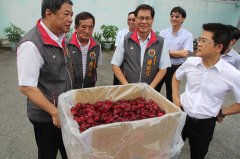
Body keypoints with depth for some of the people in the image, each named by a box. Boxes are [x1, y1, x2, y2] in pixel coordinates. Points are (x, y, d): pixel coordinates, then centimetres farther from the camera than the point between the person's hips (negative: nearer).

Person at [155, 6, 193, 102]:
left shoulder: (188, 35, -7)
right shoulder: (163, 32, 0)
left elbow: (184, 54, -16)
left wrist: (167, 51, -11)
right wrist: (177, 53, -14)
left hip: (176, 68, -2)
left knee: (171, 94, 15)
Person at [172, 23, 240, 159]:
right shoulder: (190, 62, -10)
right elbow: (176, 77, 11)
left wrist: (221, 112, -6)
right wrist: (175, 97, 1)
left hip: (205, 124, -2)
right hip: (181, 115, 2)